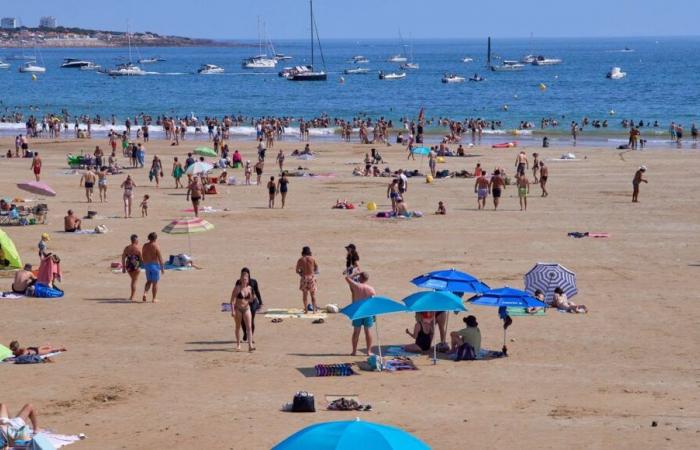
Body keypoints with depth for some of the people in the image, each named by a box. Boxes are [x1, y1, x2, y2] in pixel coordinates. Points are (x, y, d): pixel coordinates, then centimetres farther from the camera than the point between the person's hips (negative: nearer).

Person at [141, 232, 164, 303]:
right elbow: (160, 258, -14)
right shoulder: (156, 246, -14)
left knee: (149, 281, 19)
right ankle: (154, 298, 9)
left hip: (147, 265, 5)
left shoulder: (145, 246, 2)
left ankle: (145, 293, -2)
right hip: (155, 265, -5)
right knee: (155, 282, 6)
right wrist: (162, 268, -8)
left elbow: (142, 256, 8)